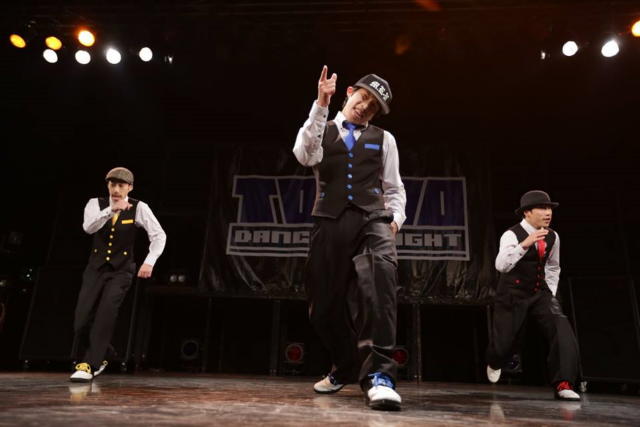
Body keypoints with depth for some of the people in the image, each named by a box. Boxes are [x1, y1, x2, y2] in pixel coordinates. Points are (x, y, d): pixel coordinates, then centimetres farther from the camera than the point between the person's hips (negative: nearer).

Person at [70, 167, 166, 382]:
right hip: (96, 268, 3)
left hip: (121, 270, -2)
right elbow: (88, 227, -21)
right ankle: (95, 360, 22)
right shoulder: (96, 203, -1)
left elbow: (159, 235, -11)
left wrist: (149, 262, -23)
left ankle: (89, 365, -7)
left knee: (106, 314, -18)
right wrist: (111, 209, -34)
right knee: (83, 316, -2)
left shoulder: (139, 208, -7)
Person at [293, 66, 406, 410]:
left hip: (371, 220, 0)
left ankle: (378, 374, -25)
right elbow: (304, 156, -9)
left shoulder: (383, 139, 18)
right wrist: (321, 105, -13)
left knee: (378, 285, -29)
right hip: (329, 222, 1)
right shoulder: (321, 130, 15)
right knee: (325, 302, 7)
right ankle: (346, 366, 31)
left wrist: (395, 218, 2)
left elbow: (394, 189, 20)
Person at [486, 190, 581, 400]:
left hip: (540, 293, 5)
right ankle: (494, 363, 41)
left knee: (562, 332, -19)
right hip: (512, 294, -4)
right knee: (503, 342, 4)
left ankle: (563, 385, -11)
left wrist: (551, 292, 11)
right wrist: (525, 244, -46)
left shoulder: (553, 237, 0)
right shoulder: (512, 235, -19)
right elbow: (501, 265, -36)